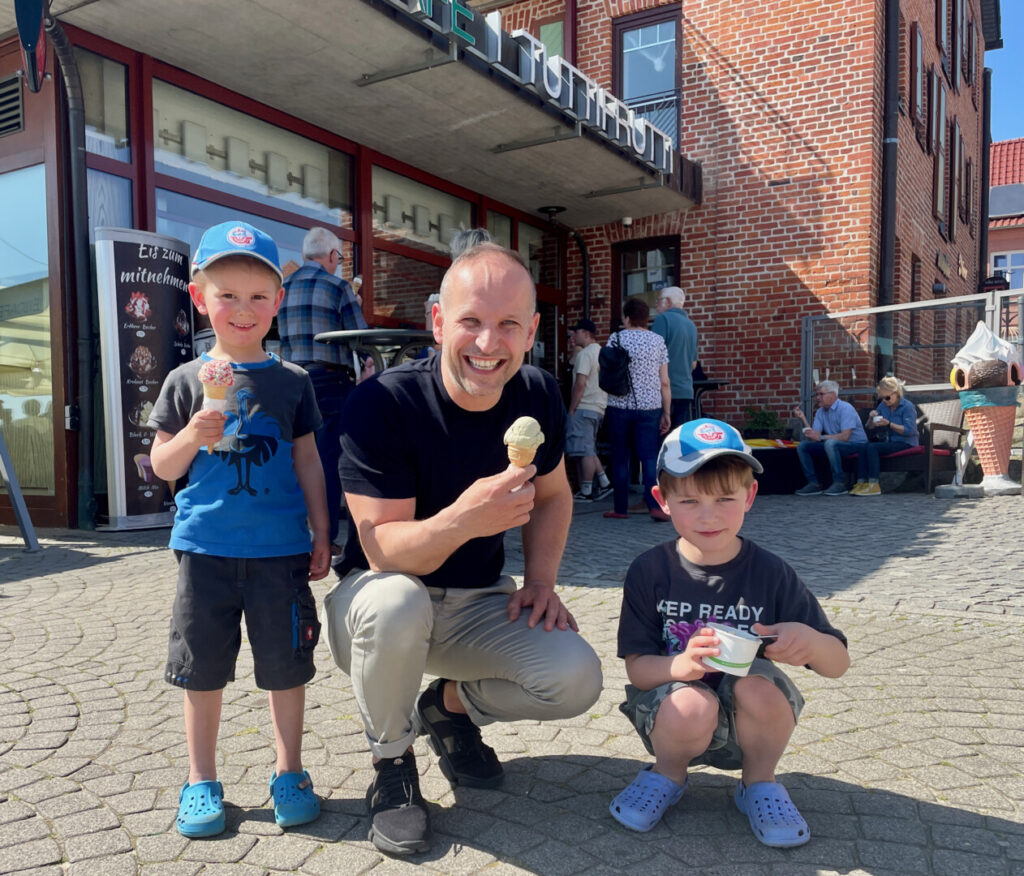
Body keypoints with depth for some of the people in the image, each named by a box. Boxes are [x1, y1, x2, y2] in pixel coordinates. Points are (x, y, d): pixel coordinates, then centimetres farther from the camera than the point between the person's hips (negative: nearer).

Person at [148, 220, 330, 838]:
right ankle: (202, 777, 28)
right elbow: (162, 465, 4)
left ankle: (290, 771, 26)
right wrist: (194, 435, -17)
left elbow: (307, 461, 7)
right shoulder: (186, 382, 2)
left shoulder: (292, 381, 3)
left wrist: (322, 534, 4)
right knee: (203, 664, 10)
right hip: (205, 547, 1)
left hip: (281, 547, 0)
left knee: (286, 661, 8)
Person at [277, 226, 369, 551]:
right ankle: (325, 537, 1)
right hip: (330, 381, -5)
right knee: (329, 460, -1)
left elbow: (283, 336, 13)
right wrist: (367, 368, 8)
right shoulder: (336, 286, -4)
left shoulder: (283, 288, 13)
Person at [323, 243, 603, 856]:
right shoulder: (383, 403, -24)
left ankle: (451, 704, 14)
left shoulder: (538, 397, -7)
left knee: (577, 679, -18)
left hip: (479, 603, 4)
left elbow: (552, 496, 10)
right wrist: (464, 519, -46)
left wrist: (541, 582, -5)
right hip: (382, 594, -3)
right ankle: (392, 765, -6)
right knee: (396, 605, -38)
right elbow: (384, 552, -27)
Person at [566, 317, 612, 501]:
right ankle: (604, 483, 14)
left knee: (585, 452, -5)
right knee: (589, 451, 16)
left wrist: (571, 410, -14)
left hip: (584, 408, -10)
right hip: (598, 408, 10)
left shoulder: (585, 354, -13)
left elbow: (580, 383, -19)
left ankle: (585, 492, -1)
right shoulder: (601, 351, 17)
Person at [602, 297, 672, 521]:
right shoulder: (658, 341, 4)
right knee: (649, 457, 1)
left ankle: (620, 508, 11)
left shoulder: (616, 339, -1)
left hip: (619, 406, -1)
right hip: (649, 407, 1)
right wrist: (667, 413, 7)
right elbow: (664, 382, 2)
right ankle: (654, 504, -11)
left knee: (620, 458, 6)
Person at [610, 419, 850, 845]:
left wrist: (807, 640, -29)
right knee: (691, 710, -34)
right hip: (674, 713, -1)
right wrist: (683, 665, -34)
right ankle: (668, 773, 4)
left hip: (749, 725, 1)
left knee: (759, 689, -31)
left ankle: (759, 783, 2)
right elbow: (637, 666, -12)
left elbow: (837, 664, -4)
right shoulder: (649, 572, -9)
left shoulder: (770, 573, -7)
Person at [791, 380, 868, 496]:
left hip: (856, 444, -8)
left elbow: (845, 436, -25)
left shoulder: (845, 408, -15)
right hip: (834, 446, 8)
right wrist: (803, 419, -10)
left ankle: (839, 483, -29)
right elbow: (813, 439, -3)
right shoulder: (820, 412, 7)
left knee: (830, 443, -37)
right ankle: (813, 483, -6)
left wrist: (821, 437, -24)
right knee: (802, 446, -4)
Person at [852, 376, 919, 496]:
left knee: (872, 447, -27)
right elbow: (871, 428, 13)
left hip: (905, 443, -7)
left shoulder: (907, 407, -9)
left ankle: (873, 485, -29)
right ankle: (861, 482, -23)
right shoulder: (883, 406, 11)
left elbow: (909, 430, -19)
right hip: (888, 441, 7)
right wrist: (871, 418, -9)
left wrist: (889, 424, -25)